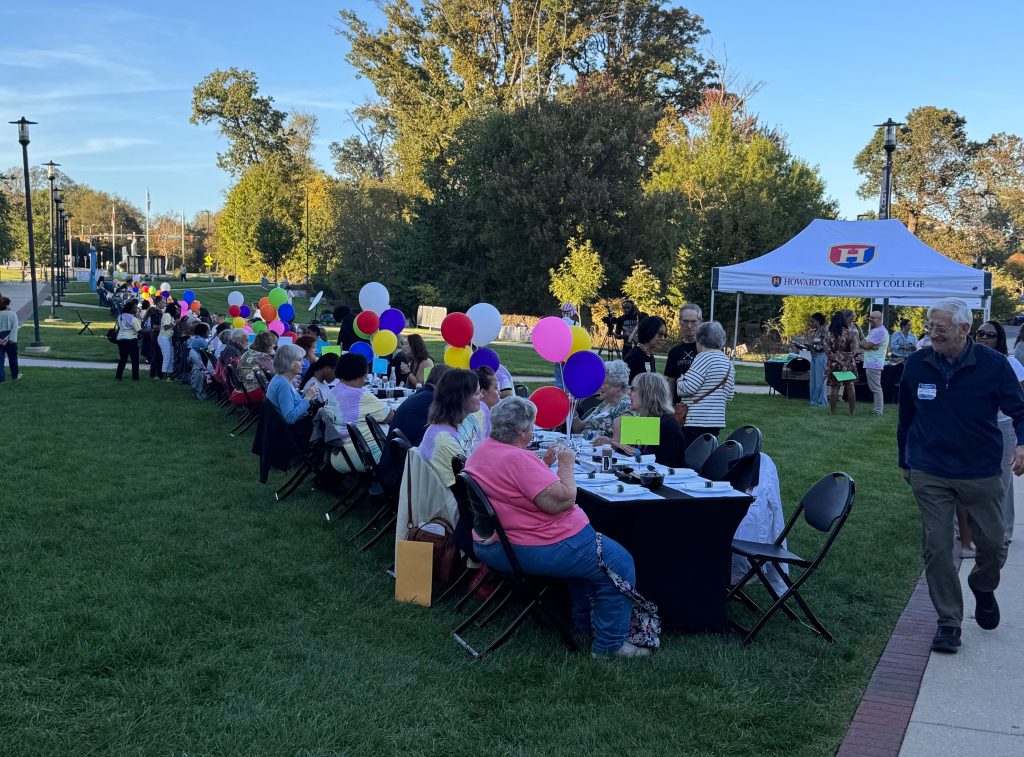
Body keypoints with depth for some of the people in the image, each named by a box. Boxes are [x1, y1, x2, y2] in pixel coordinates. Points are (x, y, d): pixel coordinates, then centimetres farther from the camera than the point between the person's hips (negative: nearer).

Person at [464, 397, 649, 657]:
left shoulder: (481, 452, 5)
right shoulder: (517, 458, -27)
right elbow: (560, 501, -29)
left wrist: (545, 464, 11)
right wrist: (566, 464, -15)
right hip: (535, 550, -11)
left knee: (586, 551, 34)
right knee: (620, 563, 0)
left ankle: (584, 619, 42)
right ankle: (611, 643, 5)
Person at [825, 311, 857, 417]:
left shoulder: (829, 334, -4)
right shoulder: (849, 333, -5)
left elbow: (827, 351, -9)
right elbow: (854, 350, -9)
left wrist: (836, 358, -4)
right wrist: (848, 360, -4)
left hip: (835, 364, 0)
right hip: (848, 363, 0)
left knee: (834, 387, 4)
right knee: (850, 387, 7)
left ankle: (832, 412, 5)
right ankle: (851, 413, 11)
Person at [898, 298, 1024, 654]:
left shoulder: (993, 364, -9)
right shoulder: (917, 364, -3)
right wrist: (905, 461, 16)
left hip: (981, 473, 0)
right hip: (930, 474, 1)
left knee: (993, 545, 9)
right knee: (936, 548, -1)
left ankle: (983, 587, 42)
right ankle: (949, 621, 12)